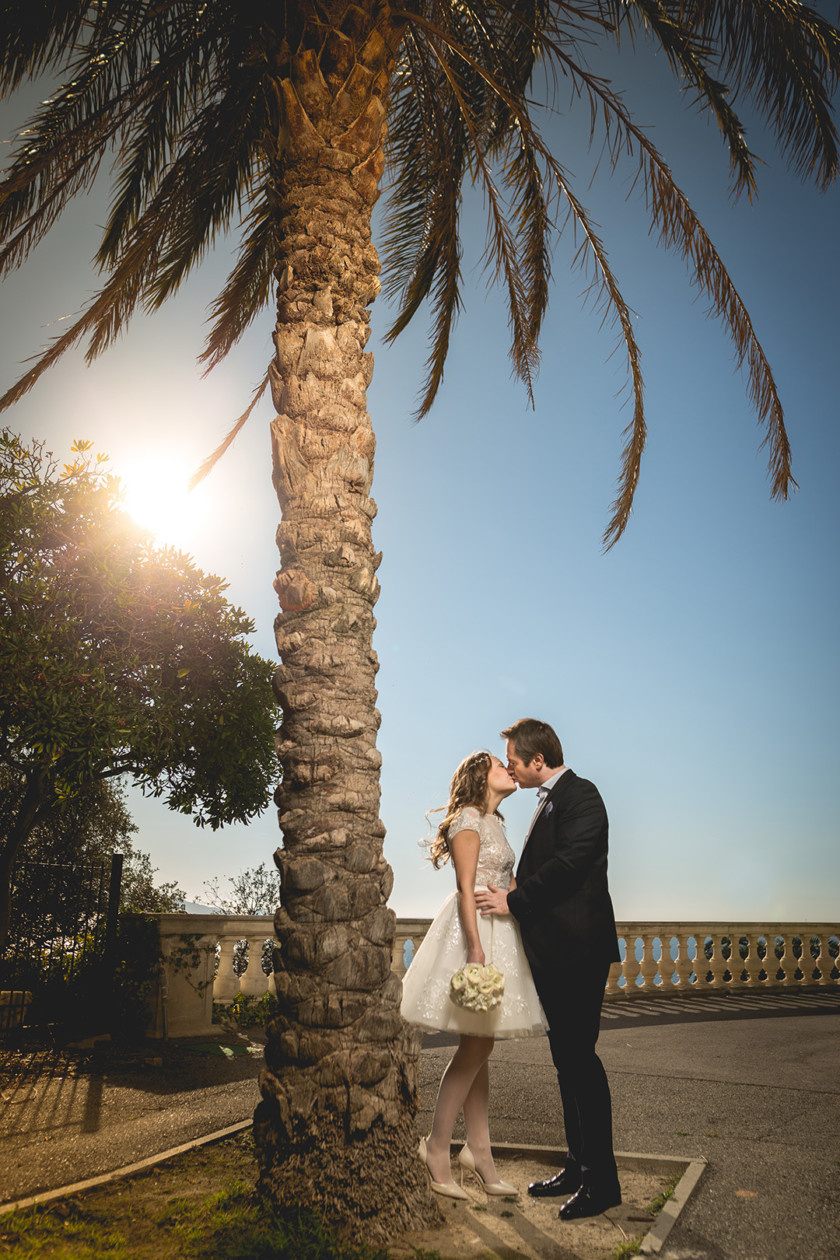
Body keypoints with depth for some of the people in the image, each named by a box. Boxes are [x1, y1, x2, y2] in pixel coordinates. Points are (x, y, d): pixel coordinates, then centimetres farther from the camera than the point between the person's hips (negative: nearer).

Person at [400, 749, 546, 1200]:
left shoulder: (492, 823, 19)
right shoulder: (468, 818, -8)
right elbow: (466, 888, -16)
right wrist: (476, 947, -22)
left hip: (497, 930, 9)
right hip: (474, 930, -9)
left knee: (480, 1046, 10)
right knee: (475, 1046, -7)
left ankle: (479, 1150, 15)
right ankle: (436, 1147, 3)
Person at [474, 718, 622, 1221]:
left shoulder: (580, 795, -11)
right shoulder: (550, 800, 17)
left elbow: (568, 864, -22)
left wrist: (514, 901, -14)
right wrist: (513, 894, 4)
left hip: (578, 948, -10)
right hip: (554, 952, 10)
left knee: (580, 1057, -4)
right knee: (567, 1060, 15)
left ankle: (603, 1180, 6)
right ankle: (578, 1166, 25)